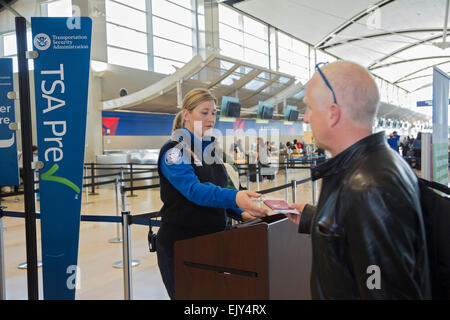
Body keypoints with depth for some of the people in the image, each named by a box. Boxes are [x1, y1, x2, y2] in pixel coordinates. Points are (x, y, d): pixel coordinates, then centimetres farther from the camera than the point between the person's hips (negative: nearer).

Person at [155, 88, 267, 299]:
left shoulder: (210, 149, 9)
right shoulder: (174, 151, -15)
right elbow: (194, 190, -31)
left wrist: (241, 212, -2)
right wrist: (235, 197, -47)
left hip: (212, 240, 7)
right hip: (179, 243, -7)